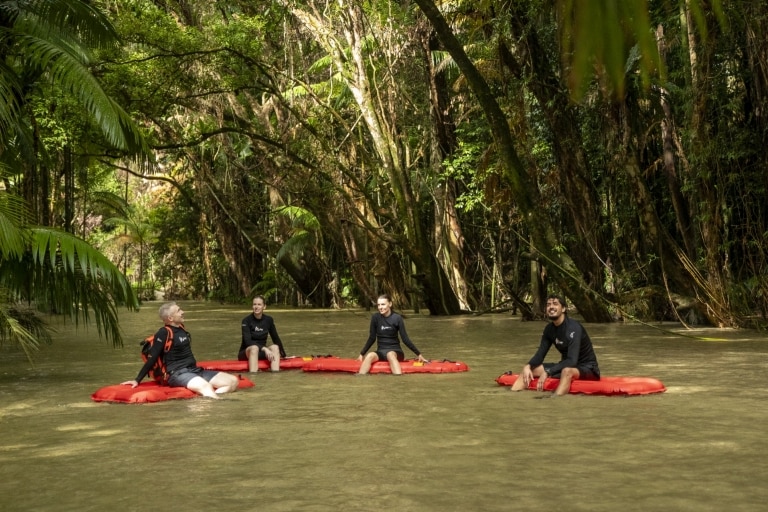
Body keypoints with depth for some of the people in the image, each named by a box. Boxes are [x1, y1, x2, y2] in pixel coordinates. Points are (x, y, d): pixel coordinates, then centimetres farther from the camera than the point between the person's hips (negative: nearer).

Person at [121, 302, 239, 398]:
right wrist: (137, 380, -11)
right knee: (205, 386, -39)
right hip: (178, 373, -8)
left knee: (233, 381, -11)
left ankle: (212, 397, -33)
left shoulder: (181, 328, 14)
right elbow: (152, 358, -9)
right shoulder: (164, 333, -9)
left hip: (194, 370, 8)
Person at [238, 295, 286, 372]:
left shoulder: (269, 320, 2)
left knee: (275, 347, -25)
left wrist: (283, 355, 13)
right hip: (247, 352, -4)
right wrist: (264, 348, -33)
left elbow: (276, 338, 12)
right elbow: (247, 341, -23)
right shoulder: (246, 320, -11)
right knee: (254, 348, -36)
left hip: (261, 353, 4)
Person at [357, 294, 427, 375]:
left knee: (390, 355, -38)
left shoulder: (397, 318, -7)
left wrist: (419, 354, -7)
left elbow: (405, 339, -4)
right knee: (370, 356, -31)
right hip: (381, 351, 2)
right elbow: (372, 338, 7)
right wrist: (362, 354, 6)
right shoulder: (375, 317, -1)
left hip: (395, 350, -2)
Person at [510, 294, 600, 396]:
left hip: (587, 367, -8)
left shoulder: (573, 327, -22)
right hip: (566, 366, 8)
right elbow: (540, 354, 2)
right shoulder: (549, 329, 0)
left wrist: (547, 372, -37)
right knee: (529, 368, -2)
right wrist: (528, 366, -19)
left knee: (567, 371, -41)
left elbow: (572, 361, -31)